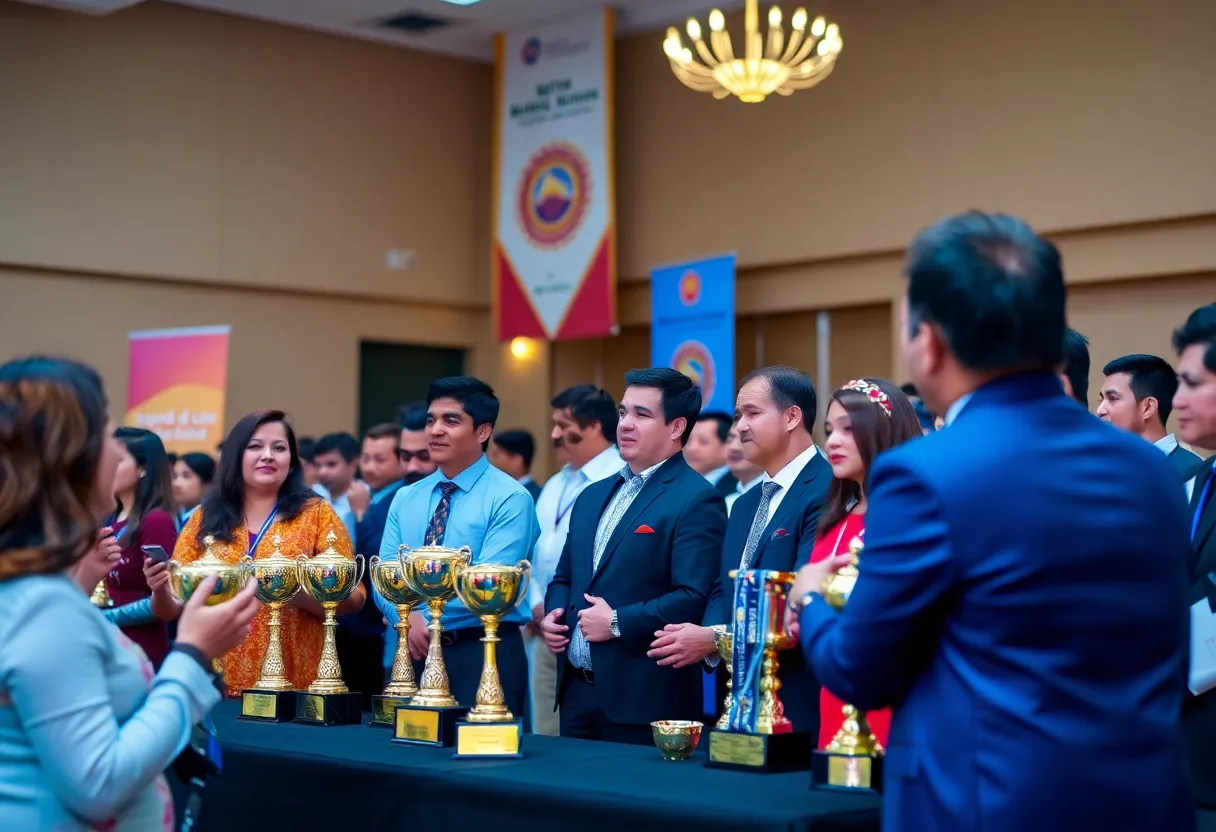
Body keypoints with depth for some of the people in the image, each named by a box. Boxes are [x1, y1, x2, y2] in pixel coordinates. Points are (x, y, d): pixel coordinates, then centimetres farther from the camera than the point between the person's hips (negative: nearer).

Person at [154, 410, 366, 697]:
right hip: (215, 687, 2)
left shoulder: (315, 513, 2)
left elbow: (352, 598, -3)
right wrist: (161, 589, -12)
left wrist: (297, 591, -19)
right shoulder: (206, 518, 7)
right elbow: (172, 608, 9)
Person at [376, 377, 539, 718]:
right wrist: (408, 619, -16)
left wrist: (425, 619, -14)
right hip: (415, 654, 5)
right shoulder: (405, 499, 10)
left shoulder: (510, 498, -9)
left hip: (483, 655, -5)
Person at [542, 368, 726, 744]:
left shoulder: (697, 501, -9)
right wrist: (553, 615, 5)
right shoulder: (592, 497, 17)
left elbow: (696, 598, -19)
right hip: (577, 690, 8)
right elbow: (563, 578, 25)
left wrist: (618, 622, -18)